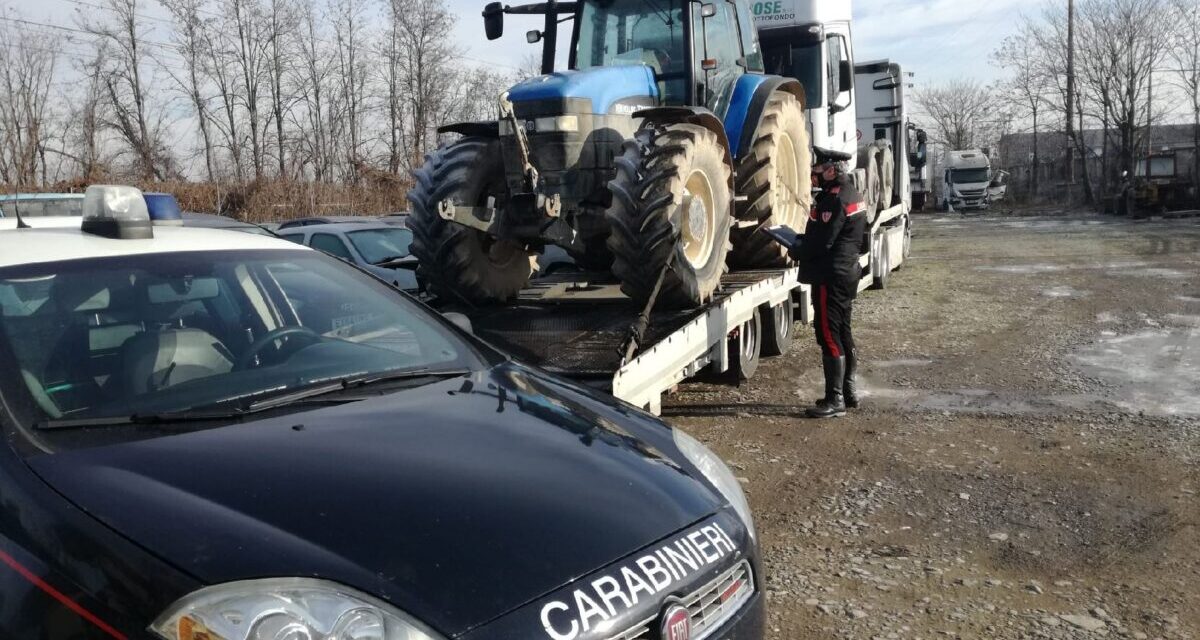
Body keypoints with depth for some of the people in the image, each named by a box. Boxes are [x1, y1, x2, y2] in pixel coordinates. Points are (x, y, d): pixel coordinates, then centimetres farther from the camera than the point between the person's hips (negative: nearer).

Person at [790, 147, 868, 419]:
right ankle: (848, 391, 26)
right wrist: (801, 241, 9)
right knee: (843, 333, 17)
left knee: (829, 335, -7)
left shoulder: (834, 200, -19)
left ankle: (835, 400, -5)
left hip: (831, 276, -11)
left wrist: (796, 251, -6)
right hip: (848, 272, 11)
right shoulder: (851, 195, 14)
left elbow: (821, 242, -22)